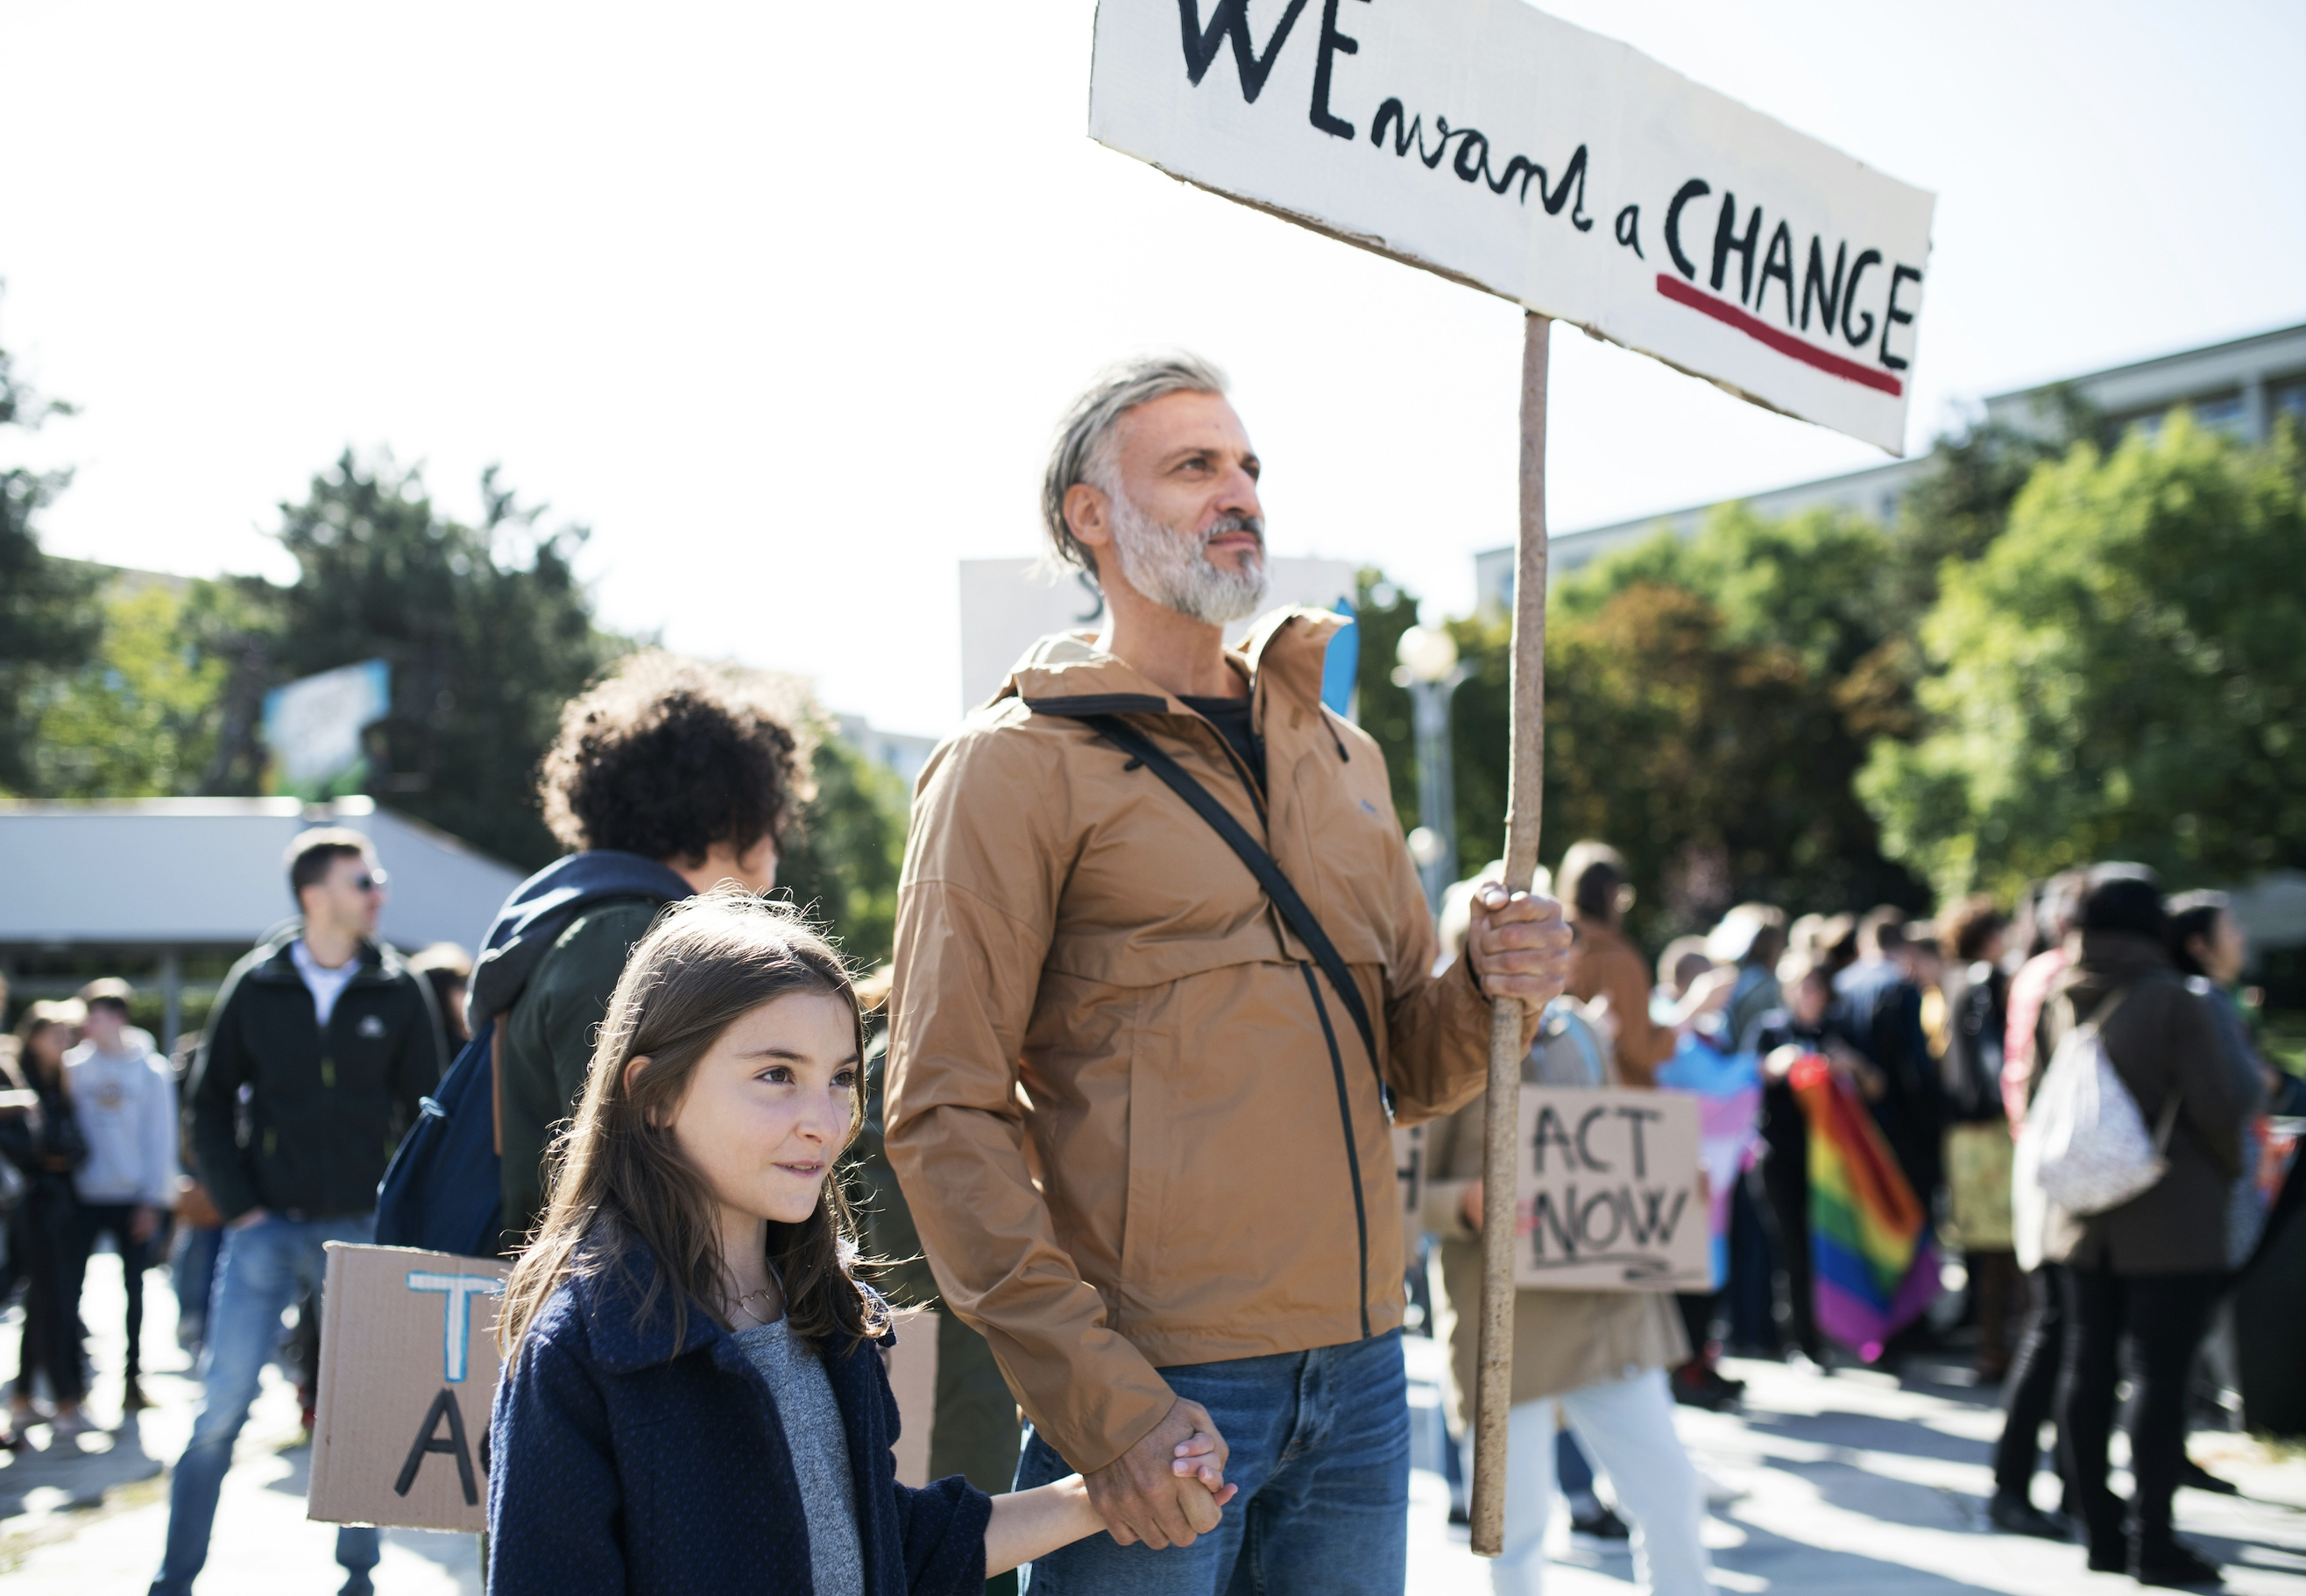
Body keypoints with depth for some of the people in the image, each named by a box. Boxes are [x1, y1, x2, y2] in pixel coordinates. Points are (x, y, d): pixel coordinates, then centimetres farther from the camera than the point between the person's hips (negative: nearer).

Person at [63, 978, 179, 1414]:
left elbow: (160, 1138, 0)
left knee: (134, 1289, 6)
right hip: (84, 1196, 1)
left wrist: (153, 1201, -5)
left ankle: (132, 1377, 15)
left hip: (133, 1198, -1)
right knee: (68, 1286, -3)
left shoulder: (150, 1071, -1)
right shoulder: (74, 1065, 3)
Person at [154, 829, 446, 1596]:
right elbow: (210, 1104, 6)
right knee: (223, 1403, -3)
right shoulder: (255, 985, 0)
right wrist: (238, 1205, -3)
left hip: (360, 1229, 1)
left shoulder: (400, 992, 1)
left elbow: (426, 1113, 6)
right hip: (267, 1227, -1)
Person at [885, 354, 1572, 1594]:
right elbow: (945, 1117, -10)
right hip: (1153, 1392, -6)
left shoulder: (1340, 753, 16)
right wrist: (1100, 1398, -17)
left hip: (1358, 1372, 6)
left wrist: (1486, 992, -4)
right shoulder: (1019, 760, -3)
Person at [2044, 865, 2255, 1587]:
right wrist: (2230, 1168, 5)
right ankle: (2152, 1540, 0)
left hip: (2084, 1220, 6)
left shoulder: (2059, 1001, 3)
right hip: (2171, 1221, -6)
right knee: (2159, 1374, -2)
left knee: (2088, 1369, 10)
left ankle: (2101, 1531, 16)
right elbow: (2215, 1106, -13)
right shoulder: (2170, 1001, -15)